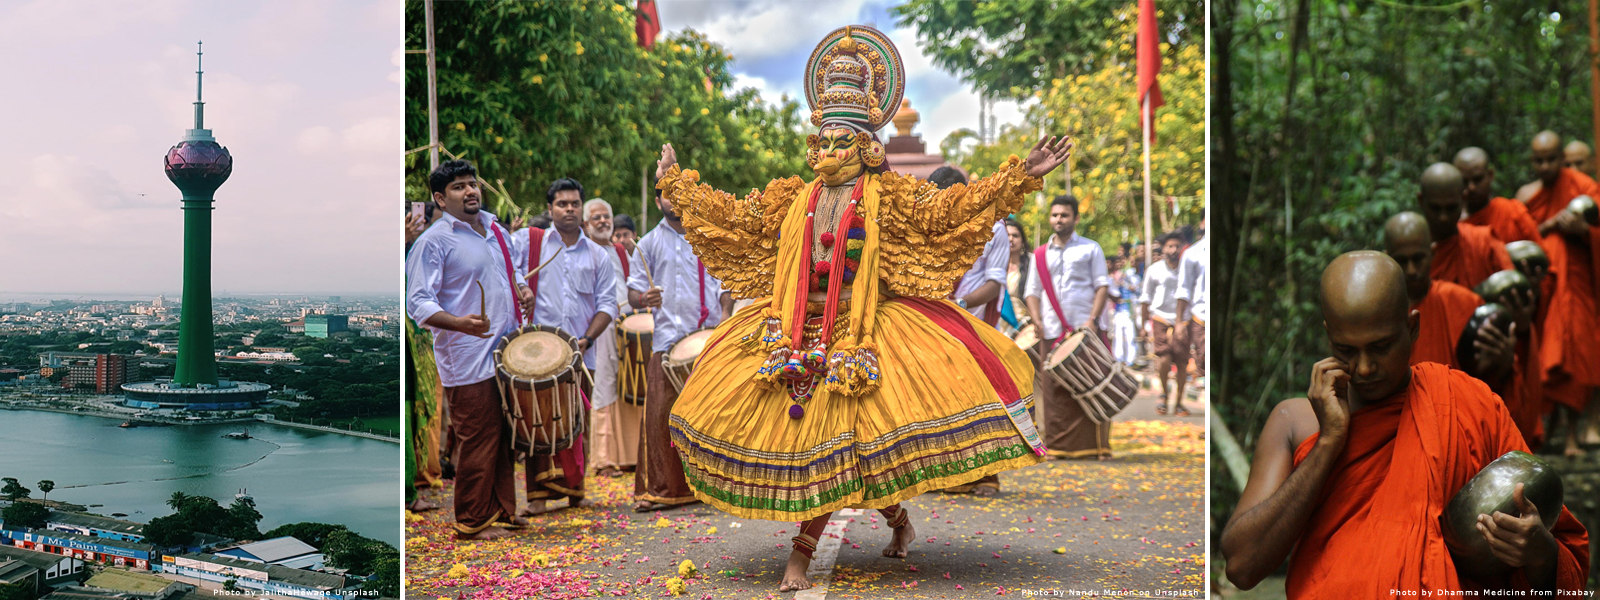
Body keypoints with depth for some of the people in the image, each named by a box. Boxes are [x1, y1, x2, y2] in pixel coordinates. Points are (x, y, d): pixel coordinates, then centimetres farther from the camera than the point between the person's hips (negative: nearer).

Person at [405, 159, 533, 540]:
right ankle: (472, 522, 10)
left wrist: (521, 288, 8)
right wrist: (460, 322, -31)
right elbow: (418, 302, -15)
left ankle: (503, 509, 26)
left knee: (506, 437, 14)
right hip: (469, 361, -7)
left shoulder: (495, 229, 13)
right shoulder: (433, 242, -10)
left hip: (508, 351, 7)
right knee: (478, 441, -2)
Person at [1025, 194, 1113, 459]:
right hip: (1053, 333, 2)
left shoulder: (1090, 249, 10)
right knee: (1055, 390, -1)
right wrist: (1037, 321, -2)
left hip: (1086, 330, -2)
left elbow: (1102, 286, 3)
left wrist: (1092, 319, -10)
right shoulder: (1040, 254, 18)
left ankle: (1096, 446, -1)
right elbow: (1032, 291, 16)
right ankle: (1058, 445, 4)